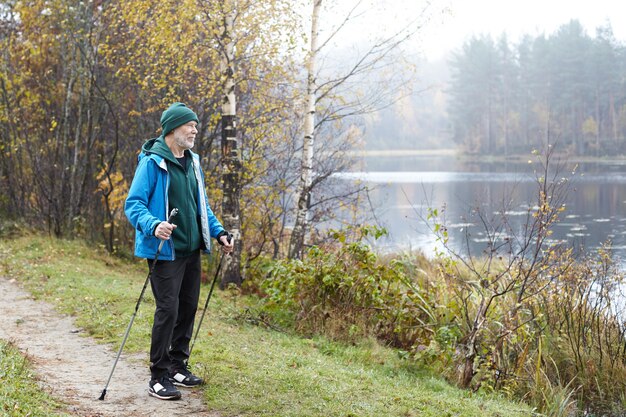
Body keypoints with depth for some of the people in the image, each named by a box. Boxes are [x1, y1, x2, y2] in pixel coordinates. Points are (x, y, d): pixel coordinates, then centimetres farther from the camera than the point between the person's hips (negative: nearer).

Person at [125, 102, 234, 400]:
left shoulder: (192, 162, 13)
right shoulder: (152, 162, -11)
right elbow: (134, 204, -15)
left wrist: (218, 233, 11)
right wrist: (154, 225, -32)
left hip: (191, 250, 8)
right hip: (165, 251, -8)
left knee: (188, 308, 11)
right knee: (168, 310, -9)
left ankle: (178, 367, 24)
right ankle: (158, 377, 1)